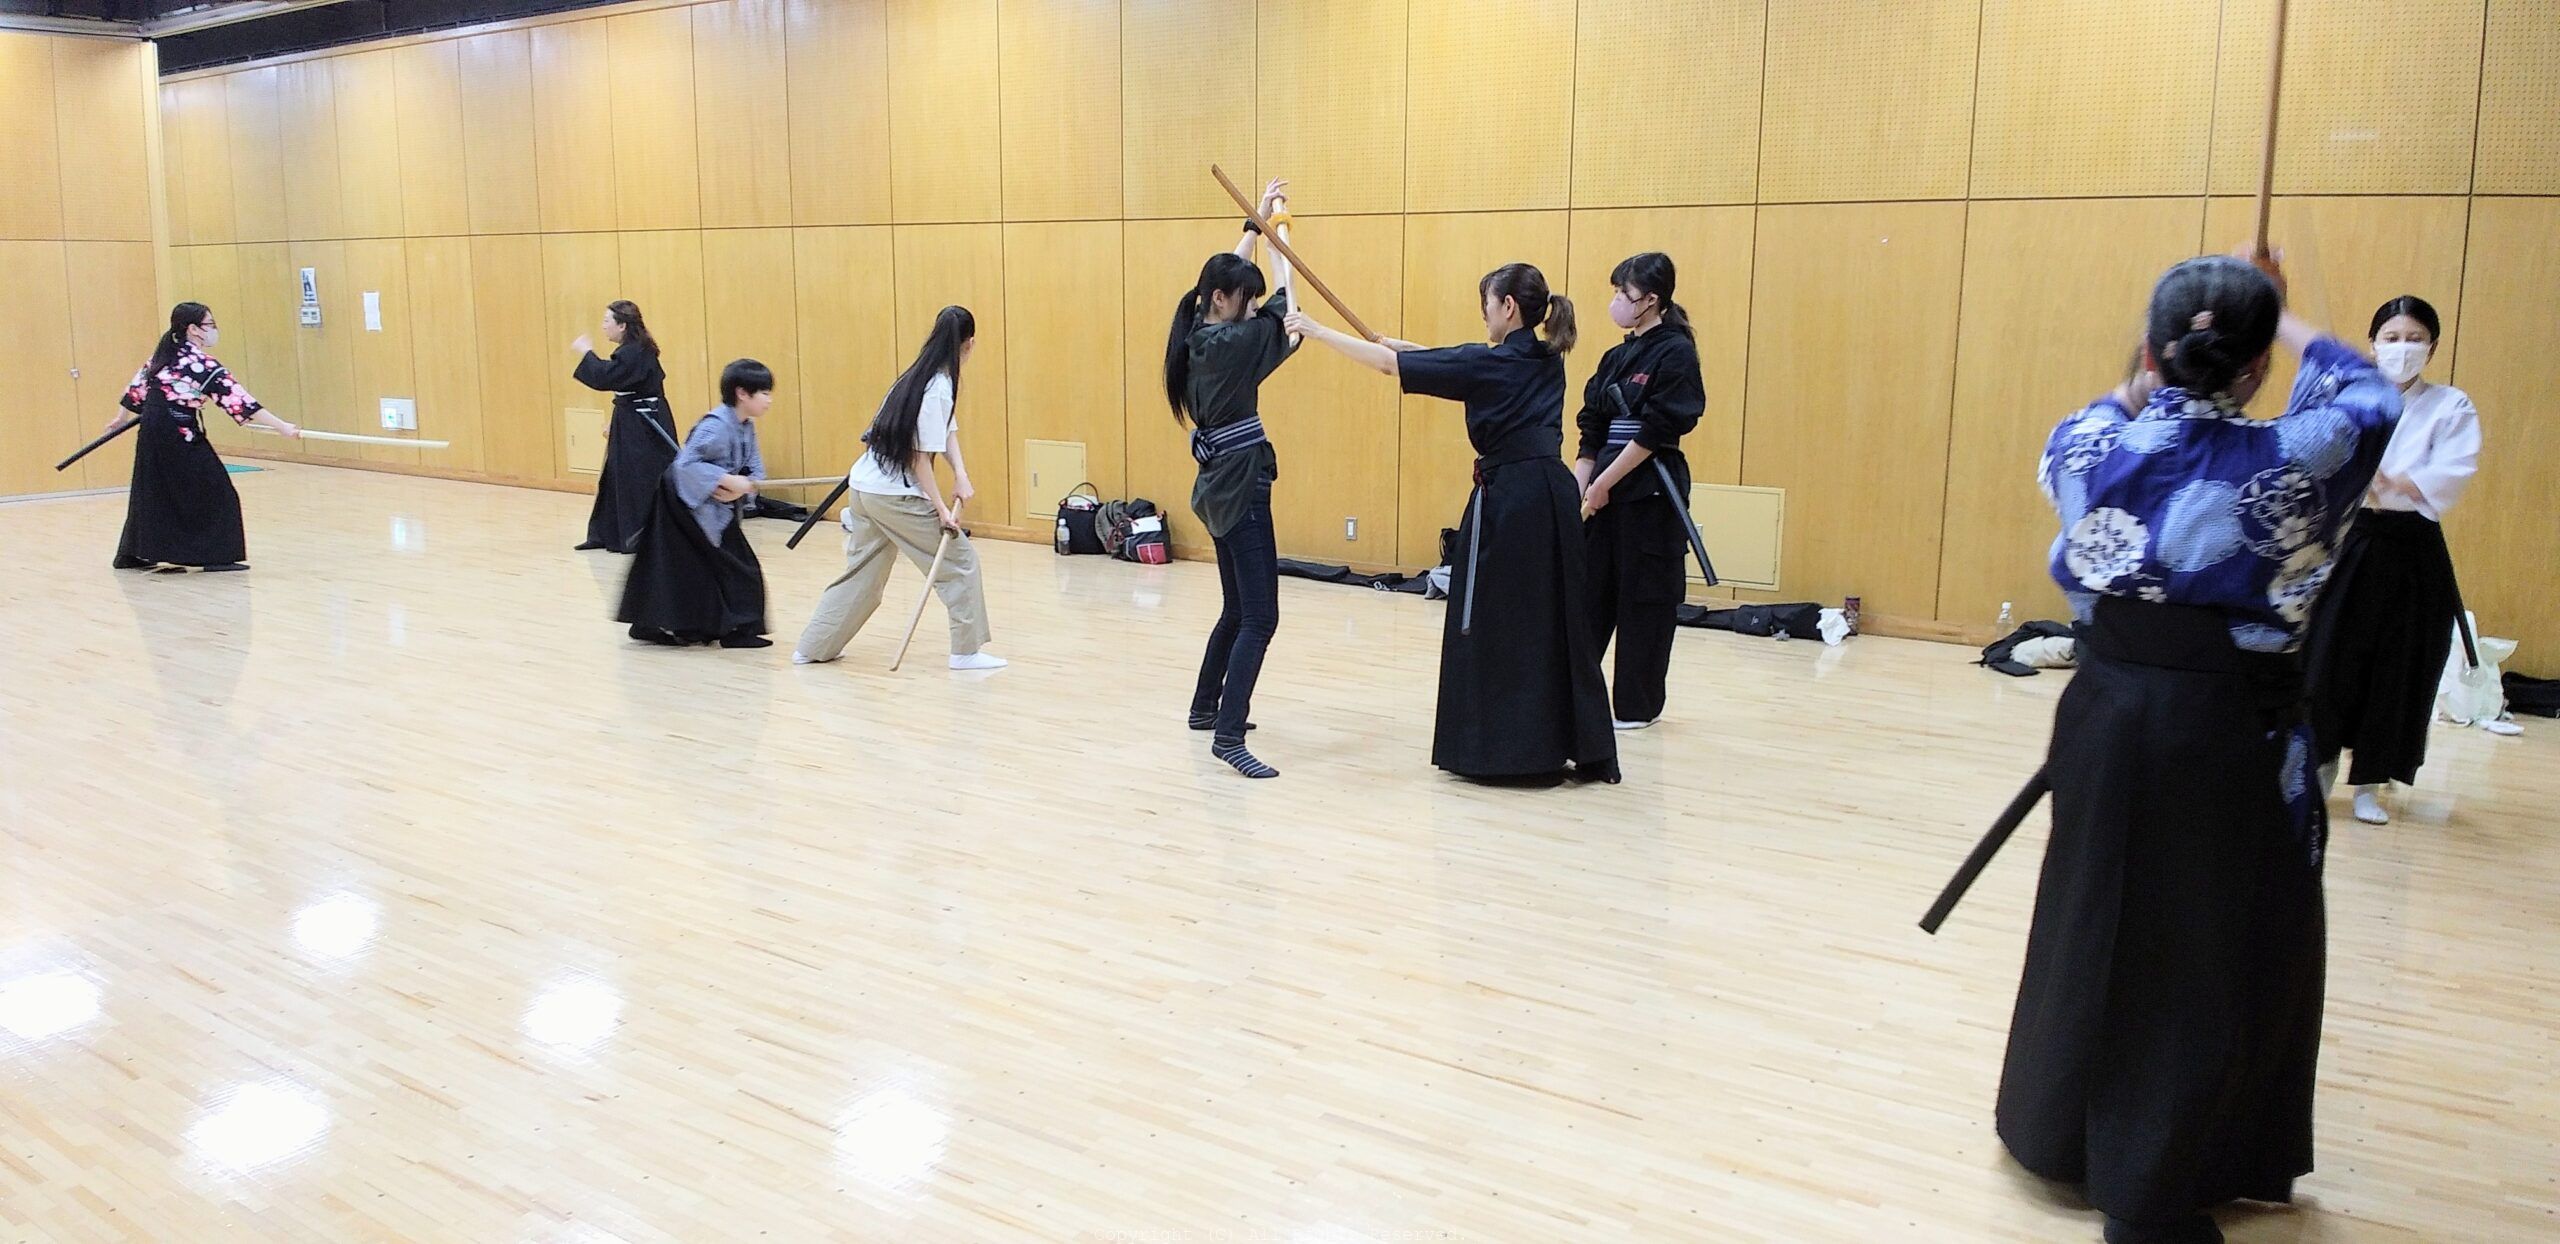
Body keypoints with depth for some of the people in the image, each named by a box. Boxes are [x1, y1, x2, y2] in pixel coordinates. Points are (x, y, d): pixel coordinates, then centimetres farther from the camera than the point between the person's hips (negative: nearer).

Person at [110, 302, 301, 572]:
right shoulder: (202, 364, -14)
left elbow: (138, 386, 19)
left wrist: (123, 419, 35)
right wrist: (283, 427, -22)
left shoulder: (165, 353, 9)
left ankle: (132, 555, 24)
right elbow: (237, 399, -19)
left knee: (152, 493, 18)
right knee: (213, 492, 0)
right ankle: (217, 555, 0)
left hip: (152, 431, 9)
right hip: (179, 435, -8)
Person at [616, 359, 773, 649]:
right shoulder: (716, 426, -25)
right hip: (686, 501, -9)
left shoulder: (746, 427, 3)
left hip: (718, 507, 9)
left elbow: (755, 470, 2)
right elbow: (686, 463, -32)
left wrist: (739, 489, -19)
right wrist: (729, 481, -31)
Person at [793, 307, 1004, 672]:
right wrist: (941, 509, -16)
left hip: (864, 488, 9)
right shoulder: (937, 390, -18)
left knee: (862, 572, 18)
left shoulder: (921, 377, 9)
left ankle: (814, 647, 21)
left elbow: (948, 432, 9)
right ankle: (966, 650, 5)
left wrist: (961, 475, -5)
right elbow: (919, 457, -19)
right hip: (895, 495, -9)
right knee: (960, 560, 2)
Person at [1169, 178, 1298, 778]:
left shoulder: (1197, 338, 9)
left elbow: (1227, 273, 24)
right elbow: (1285, 302, -9)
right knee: (1259, 618, -12)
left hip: (1219, 485, 10)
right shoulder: (1227, 342, -17)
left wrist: (1256, 221, 28)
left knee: (1237, 609, 22)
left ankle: (1206, 707, 35)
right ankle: (1229, 736, -18)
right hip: (1240, 487, -10)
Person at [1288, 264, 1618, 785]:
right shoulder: (1546, 361, 12)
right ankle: (1586, 750, 16)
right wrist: (1414, 348, 24)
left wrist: (1317, 331, 2)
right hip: (1554, 495, 8)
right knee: (1555, 621, 12)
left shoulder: (1490, 364, -9)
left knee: (1492, 622, 2)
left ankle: (1502, 750, 8)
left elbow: (1390, 364, -6)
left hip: (1508, 498, -8)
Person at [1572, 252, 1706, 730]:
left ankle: (1636, 705, 11)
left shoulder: (1675, 354, -10)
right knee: (1588, 586, 9)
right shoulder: (1616, 358, 13)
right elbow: (1592, 433, 11)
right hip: (1607, 489, 7)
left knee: (1644, 596, 0)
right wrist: (1578, 488, -1)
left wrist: (1603, 484, -13)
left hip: (1652, 492, -7)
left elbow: (1655, 432, -15)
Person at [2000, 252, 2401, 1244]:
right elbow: (2365, 395, 10)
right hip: (2227, 732, -4)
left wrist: (2165, 365, 33)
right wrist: (2282, 320, 26)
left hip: (2105, 714, 4)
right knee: (2211, 957, 8)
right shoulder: (2286, 459, -13)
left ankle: (2058, 1130, 35)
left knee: (2094, 927, 19)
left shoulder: (2092, 442, -6)